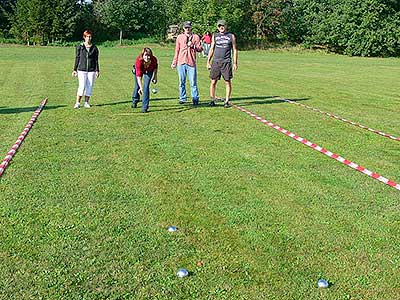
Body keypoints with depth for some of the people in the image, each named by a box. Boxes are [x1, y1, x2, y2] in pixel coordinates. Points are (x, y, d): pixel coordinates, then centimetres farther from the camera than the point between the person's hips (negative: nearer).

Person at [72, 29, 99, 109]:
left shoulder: (94, 48, 7)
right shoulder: (80, 47, 5)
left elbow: (96, 60, 8)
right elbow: (77, 58, 7)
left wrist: (97, 70, 1)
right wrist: (75, 70, 5)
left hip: (91, 70, 2)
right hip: (81, 70, -2)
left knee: (89, 86, 3)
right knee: (82, 86, -12)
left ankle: (86, 102, 14)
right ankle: (77, 103, -4)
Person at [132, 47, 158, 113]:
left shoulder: (154, 59, -36)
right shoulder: (138, 61, -43)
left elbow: (155, 66, -9)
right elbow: (138, 76, -48)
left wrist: (155, 76, -10)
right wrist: (141, 88, -57)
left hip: (149, 71, 0)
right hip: (138, 70, 0)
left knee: (146, 87, -14)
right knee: (137, 86, 16)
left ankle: (145, 107, -8)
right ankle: (134, 101, 45)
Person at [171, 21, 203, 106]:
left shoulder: (196, 37, 8)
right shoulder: (179, 37, 13)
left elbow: (200, 49, 2)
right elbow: (177, 50, 14)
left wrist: (192, 45, -14)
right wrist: (174, 62, 11)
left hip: (191, 63, -2)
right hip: (181, 62, 2)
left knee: (193, 82, -5)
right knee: (182, 82, 6)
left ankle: (195, 99, 1)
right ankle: (182, 98, 14)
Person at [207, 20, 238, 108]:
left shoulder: (231, 36, 8)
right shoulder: (215, 36, 13)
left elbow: (234, 50, 9)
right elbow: (211, 49, 16)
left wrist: (235, 63, 2)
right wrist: (208, 61, 8)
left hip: (226, 62, -1)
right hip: (216, 62, 2)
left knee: (227, 82, -2)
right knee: (213, 81, -1)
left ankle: (227, 101, 5)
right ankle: (212, 100, 7)